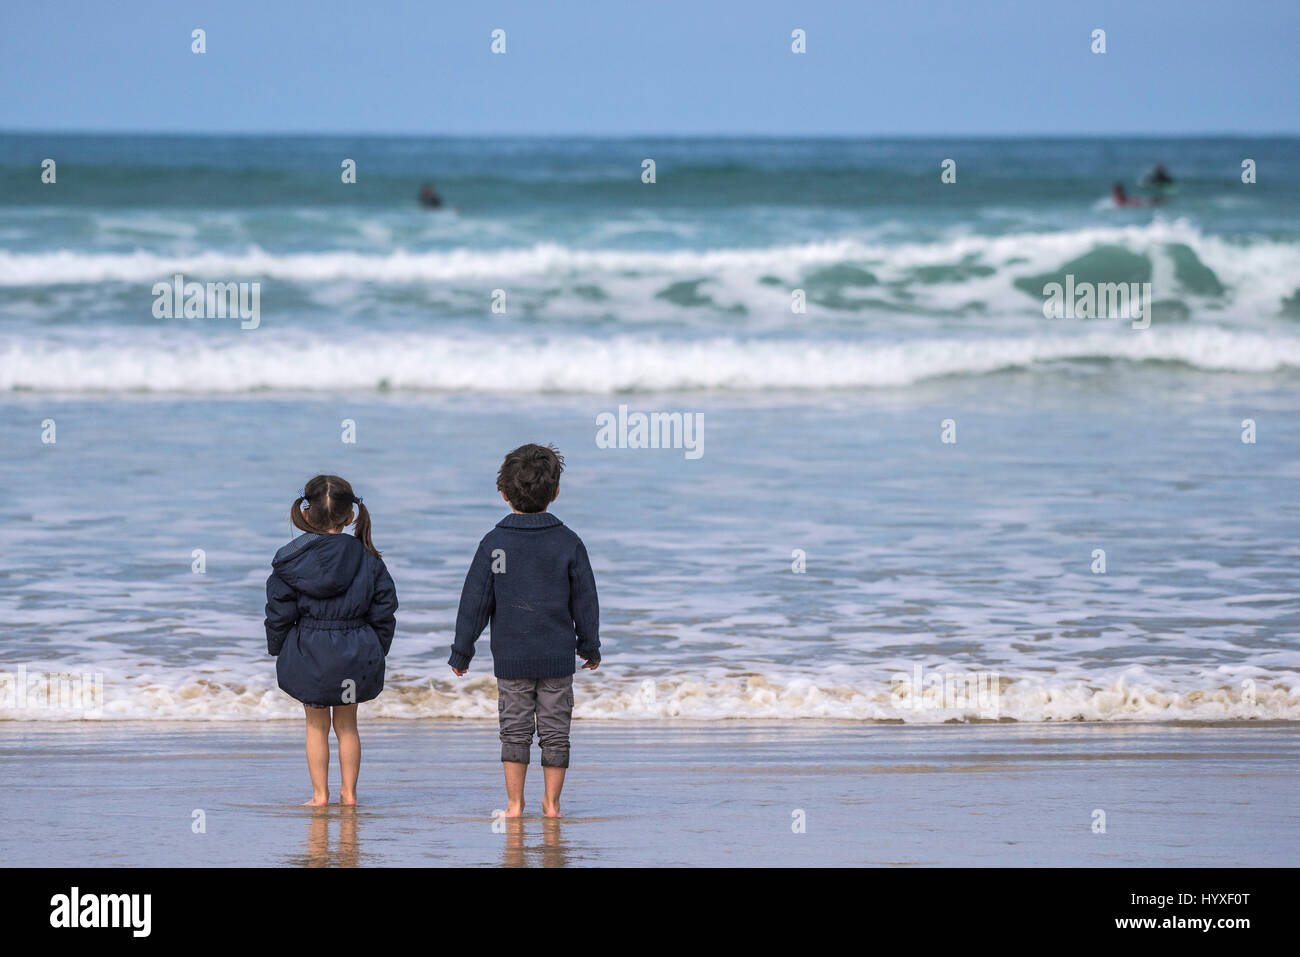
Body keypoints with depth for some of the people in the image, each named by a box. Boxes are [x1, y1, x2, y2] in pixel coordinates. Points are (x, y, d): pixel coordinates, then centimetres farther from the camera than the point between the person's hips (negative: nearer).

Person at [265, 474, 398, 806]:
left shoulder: (291, 560, -7)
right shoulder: (367, 560, -2)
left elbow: (279, 613, -4)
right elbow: (384, 611, 2)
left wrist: (278, 649, 10)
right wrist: (377, 651, 13)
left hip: (309, 653, -2)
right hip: (356, 653, 2)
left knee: (316, 725, 11)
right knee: (347, 724, 14)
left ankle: (320, 794, 11)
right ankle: (349, 792, 16)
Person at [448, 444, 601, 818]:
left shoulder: (494, 543, -6)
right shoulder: (568, 543, -4)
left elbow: (475, 601, -4)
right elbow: (585, 601, 3)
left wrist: (461, 651, 5)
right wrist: (590, 646, 17)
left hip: (511, 658, 0)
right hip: (558, 657, 1)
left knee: (515, 730, 6)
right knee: (555, 731, 7)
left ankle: (515, 803, 5)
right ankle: (551, 803, 9)